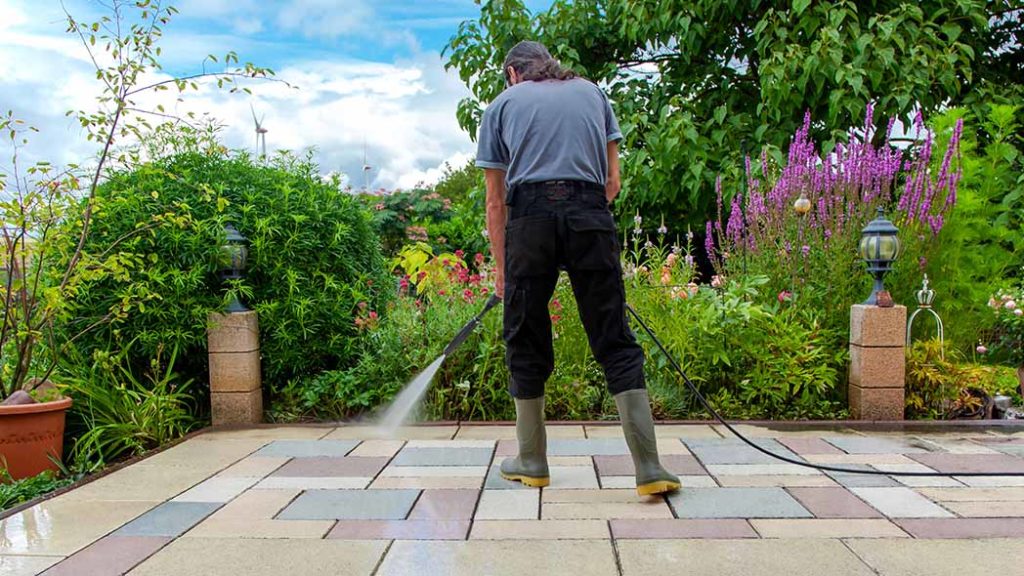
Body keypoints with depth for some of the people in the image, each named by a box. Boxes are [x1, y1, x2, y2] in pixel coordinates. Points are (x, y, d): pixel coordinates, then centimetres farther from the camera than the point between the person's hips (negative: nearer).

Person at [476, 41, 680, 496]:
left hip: (530, 217, -1)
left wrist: (501, 268, 25)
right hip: (591, 215, 1)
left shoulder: (502, 104, 20)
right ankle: (649, 469, 1)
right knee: (615, 343, 4)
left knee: (527, 343, 11)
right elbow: (613, 180, 20)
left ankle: (532, 461, 21)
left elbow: (496, 200, 18)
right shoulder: (591, 92, 25)